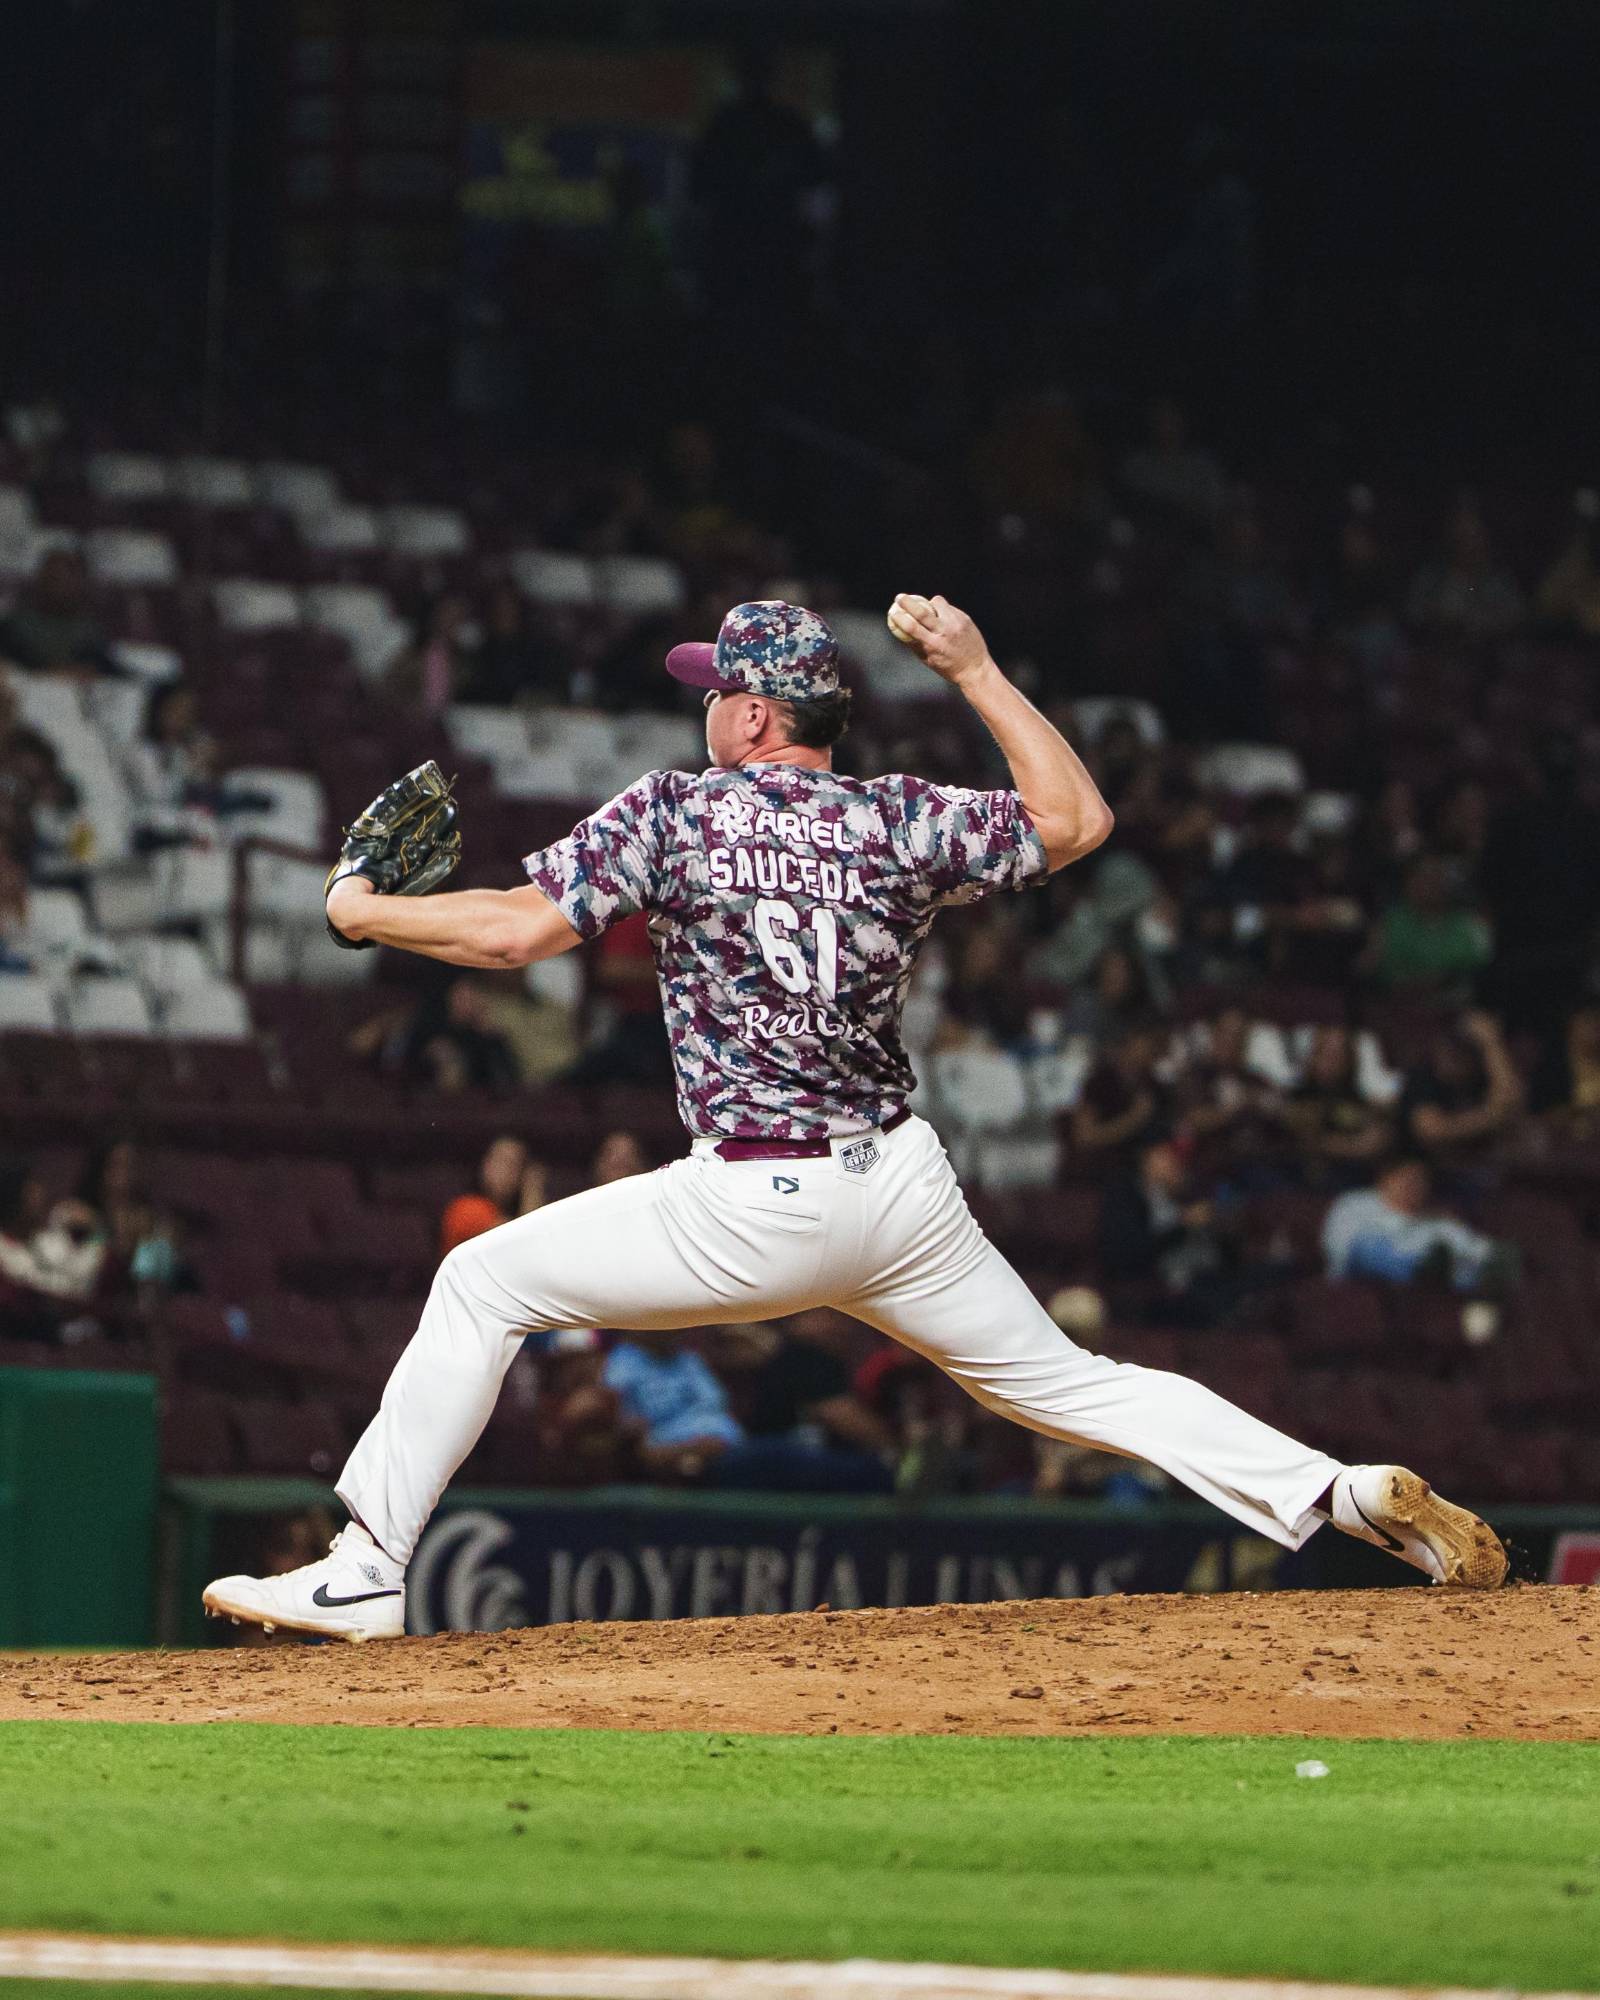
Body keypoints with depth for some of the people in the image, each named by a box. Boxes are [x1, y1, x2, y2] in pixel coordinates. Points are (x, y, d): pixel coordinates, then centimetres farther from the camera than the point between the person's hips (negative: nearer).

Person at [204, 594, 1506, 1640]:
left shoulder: (677, 812, -5)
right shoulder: (902, 823, 4)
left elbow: (515, 929, -12)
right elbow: (1077, 820, 14)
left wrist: (362, 913, 4)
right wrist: (976, 672, 18)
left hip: (756, 1208, -4)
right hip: (904, 1188, 5)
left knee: (484, 1283, 8)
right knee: (1066, 1381, 16)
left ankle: (365, 1574, 1)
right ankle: (1341, 1494, 1)